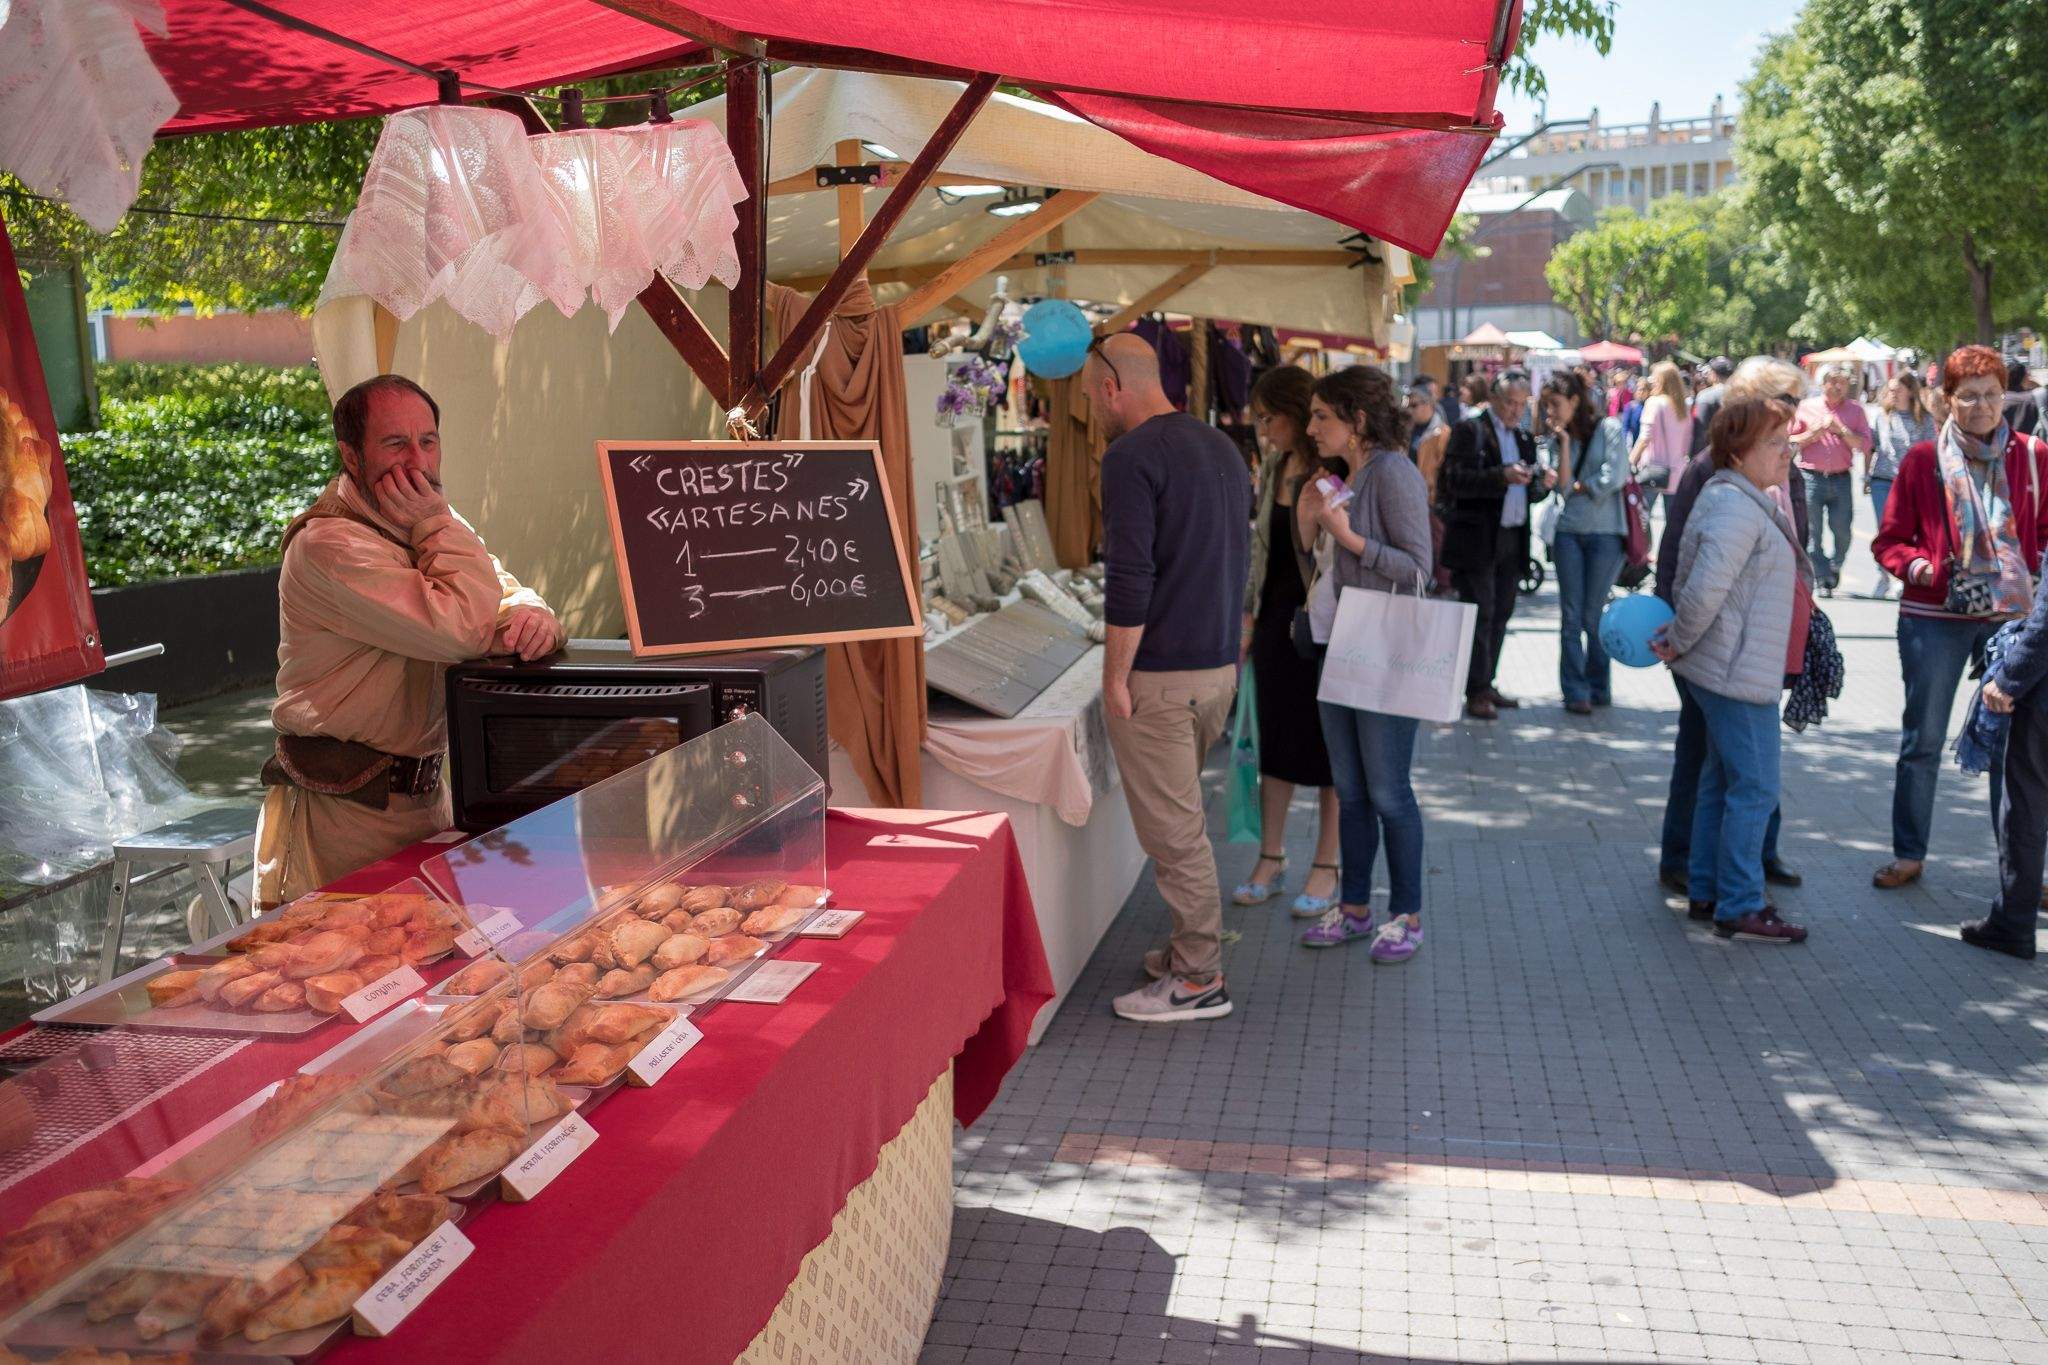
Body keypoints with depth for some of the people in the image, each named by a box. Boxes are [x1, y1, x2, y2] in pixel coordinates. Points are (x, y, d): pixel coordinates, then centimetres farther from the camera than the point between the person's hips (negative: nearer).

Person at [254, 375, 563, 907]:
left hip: (426, 792, 8)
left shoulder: (427, 527, 12)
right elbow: (459, 630, -26)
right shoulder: (329, 544, -18)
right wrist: (436, 524, -15)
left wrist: (529, 613, -14)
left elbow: (504, 591, 10)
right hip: (350, 808, -8)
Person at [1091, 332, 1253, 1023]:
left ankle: (1199, 979, 7)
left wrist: (1116, 676, -14)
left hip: (1160, 674, -9)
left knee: (1173, 829, 0)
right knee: (1183, 817, 19)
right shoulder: (1222, 447, 13)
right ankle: (1193, 949, 28)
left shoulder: (1132, 457, -14)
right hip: (1220, 666, 9)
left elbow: (1129, 580, -21)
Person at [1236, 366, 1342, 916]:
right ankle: (1271, 858, 21)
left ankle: (1327, 865, 15)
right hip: (1277, 617, 7)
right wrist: (1249, 615, 16)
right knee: (1274, 737, 11)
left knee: (1327, 745, 3)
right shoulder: (1273, 470, 10)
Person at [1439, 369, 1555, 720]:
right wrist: (1502, 476, -26)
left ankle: (1486, 685, 17)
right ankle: (1476, 693, -1)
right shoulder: (1470, 430, -4)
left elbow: (1528, 493, 19)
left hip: (1513, 540, 7)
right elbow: (1455, 481, -15)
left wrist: (1542, 484, -3)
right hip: (1477, 540, -7)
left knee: (1501, 614, 9)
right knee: (1481, 615, -6)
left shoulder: (1523, 438, 18)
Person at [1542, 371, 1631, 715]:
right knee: (1571, 616, 1)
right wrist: (1565, 442, -5)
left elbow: (1613, 478, -12)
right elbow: (1564, 487, -3)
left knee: (1593, 616, 2)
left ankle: (1598, 687, 16)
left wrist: (1579, 485, 2)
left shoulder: (1609, 428, -1)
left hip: (1605, 533, -4)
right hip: (1569, 531, 4)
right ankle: (1575, 691, 6)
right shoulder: (1560, 437, 11)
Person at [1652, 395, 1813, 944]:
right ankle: (1740, 908, 5)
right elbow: (1703, 590, -28)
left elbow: (1696, 589, 18)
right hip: (1739, 675, -11)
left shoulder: (1751, 502, 14)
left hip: (1735, 672, 11)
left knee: (1723, 783, 17)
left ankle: (1705, 891, 27)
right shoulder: (1735, 508, -20)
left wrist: (1676, 638, 12)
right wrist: (1677, 645, -15)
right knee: (1754, 790, -4)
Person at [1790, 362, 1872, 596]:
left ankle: (1835, 566, 26)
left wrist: (1840, 429, -11)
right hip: (1811, 477, -1)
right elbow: (1791, 441, 6)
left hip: (1841, 479, 1)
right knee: (1812, 533, -1)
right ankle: (1825, 579, 9)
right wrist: (1815, 433, -8)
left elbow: (1864, 445, 0)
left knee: (1843, 532, -1)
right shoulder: (1806, 406, 6)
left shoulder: (1855, 409, 8)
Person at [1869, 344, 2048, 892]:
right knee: (1921, 741, 7)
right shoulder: (1923, 460, -1)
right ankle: (1909, 854, 21)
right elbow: (1888, 540, 2)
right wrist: (1916, 565, -17)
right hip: (1934, 616, -1)